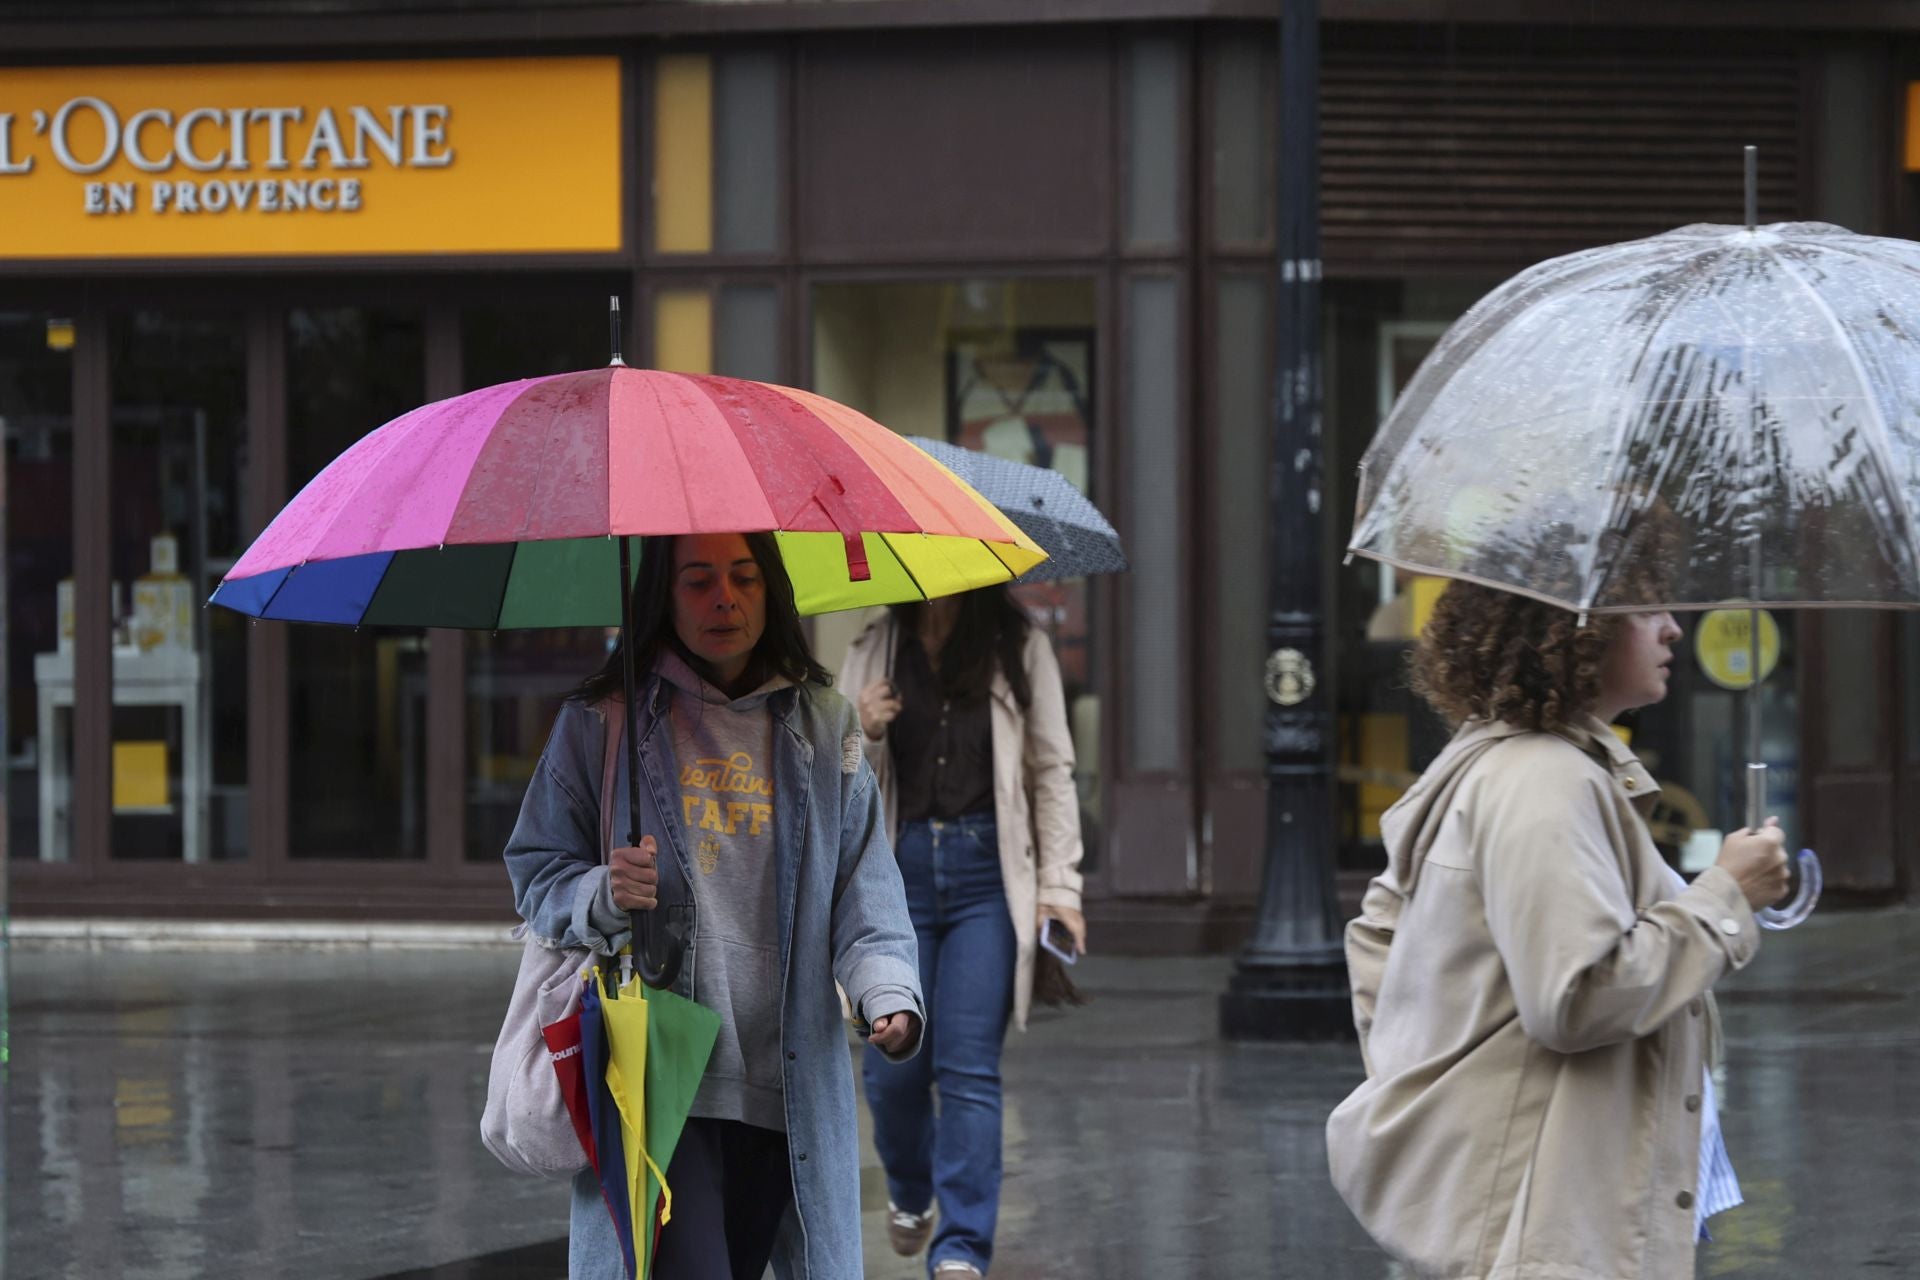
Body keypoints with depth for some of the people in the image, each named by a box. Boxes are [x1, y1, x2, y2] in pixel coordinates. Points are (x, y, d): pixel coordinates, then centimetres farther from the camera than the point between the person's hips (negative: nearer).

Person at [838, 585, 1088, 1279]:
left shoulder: (1020, 650, 5)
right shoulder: (873, 653, 9)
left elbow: (1052, 771, 6)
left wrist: (1059, 886, -1)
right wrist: (862, 735, -9)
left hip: (989, 871, -2)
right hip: (900, 868, 2)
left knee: (968, 1066, -9)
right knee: (893, 1066, 4)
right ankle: (909, 1193, 34)